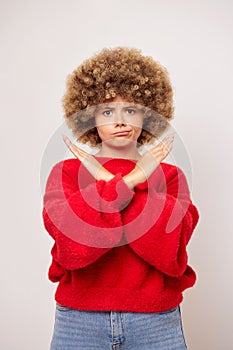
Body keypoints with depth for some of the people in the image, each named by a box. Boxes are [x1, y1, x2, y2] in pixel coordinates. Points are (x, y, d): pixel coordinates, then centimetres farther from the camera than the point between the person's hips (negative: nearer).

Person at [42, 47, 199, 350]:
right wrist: (126, 183, -19)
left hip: (156, 322, 1)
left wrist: (105, 181, -14)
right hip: (79, 320, 0)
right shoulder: (66, 172, 0)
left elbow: (171, 251, -14)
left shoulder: (168, 175, 2)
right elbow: (72, 247, -15)